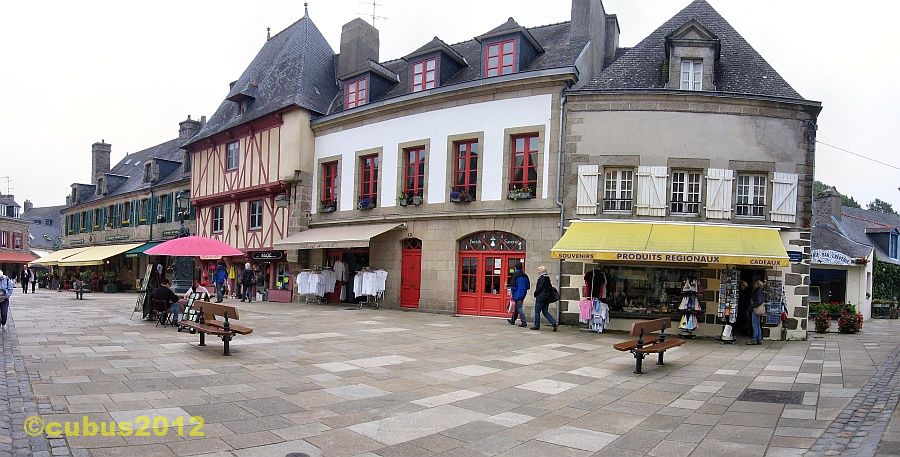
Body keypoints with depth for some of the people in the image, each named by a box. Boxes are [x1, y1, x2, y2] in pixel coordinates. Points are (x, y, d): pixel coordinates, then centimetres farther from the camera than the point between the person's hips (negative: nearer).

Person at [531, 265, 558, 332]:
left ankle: (537, 326, 8)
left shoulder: (542, 278, -14)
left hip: (540, 297, -9)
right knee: (545, 312, 11)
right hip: (547, 298, 9)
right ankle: (554, 323, 2)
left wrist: (535, 294, -3)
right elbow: (550, 287, 16)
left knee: (537, 311, 2)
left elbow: (539, 288, -17)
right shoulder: (547, 278, 12)